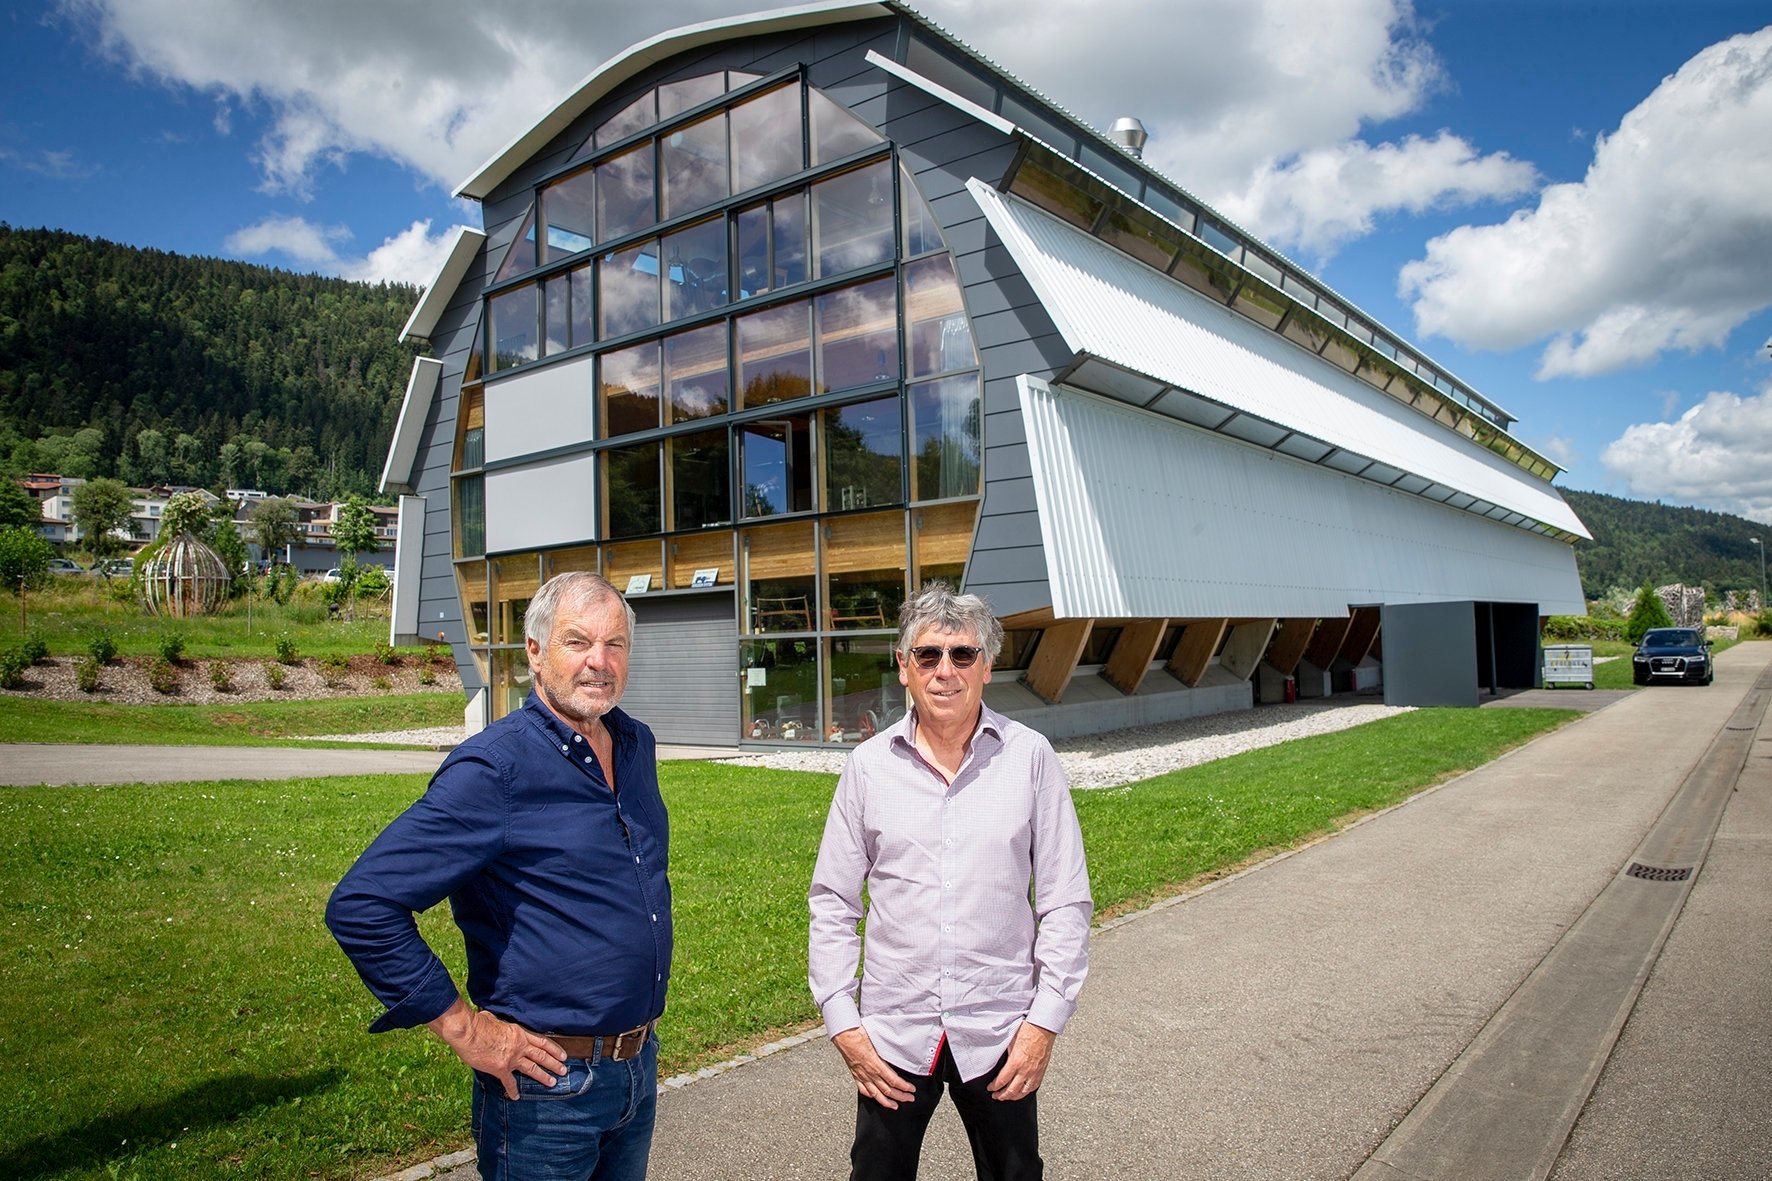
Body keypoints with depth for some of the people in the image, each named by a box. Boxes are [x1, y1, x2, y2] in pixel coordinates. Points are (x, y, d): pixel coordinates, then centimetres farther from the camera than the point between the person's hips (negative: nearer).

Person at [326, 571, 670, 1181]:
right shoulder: (494, 769, -20)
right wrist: (464, 1028, -18)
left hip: (639, 1067, 7)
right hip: (547, 1085, -7)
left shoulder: (637, 747, 3)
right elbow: (360, 905, -22)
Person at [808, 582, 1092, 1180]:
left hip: (999, 1034, 0)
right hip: (892, 1034, 1)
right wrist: (841, 1022, -1)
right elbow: (831, 903, 3)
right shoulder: (868, 765, -3)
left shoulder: (1030, 757, -6)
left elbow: (1065, 902, -2)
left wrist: (1046, 1019, -5)